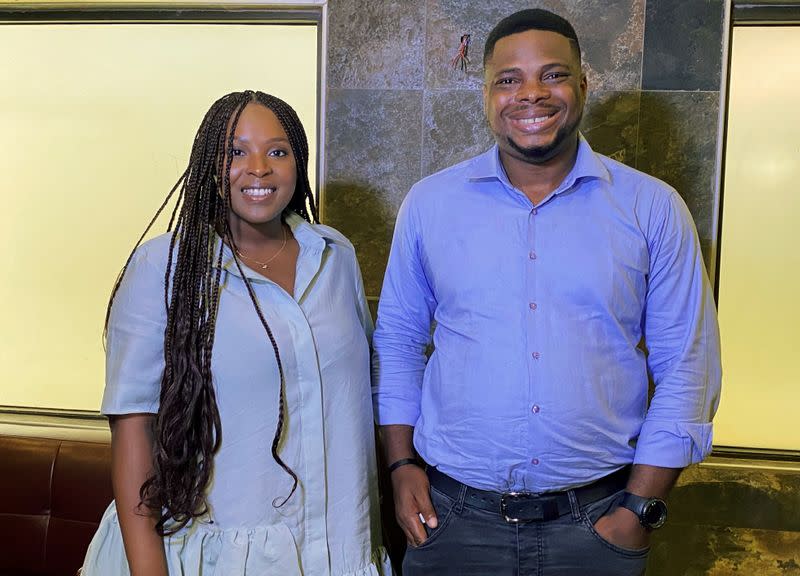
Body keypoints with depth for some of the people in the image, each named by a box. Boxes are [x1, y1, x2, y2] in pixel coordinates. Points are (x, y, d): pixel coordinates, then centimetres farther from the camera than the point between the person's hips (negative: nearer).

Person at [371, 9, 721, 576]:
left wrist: (642, 507, -5)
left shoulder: (654, 208, -3)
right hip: (451, 513, 1)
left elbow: (686, 369, -1)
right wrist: (402, 465, 1)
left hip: (596, 520, 0)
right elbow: (398, 342, 7)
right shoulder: (429, 203, 0)